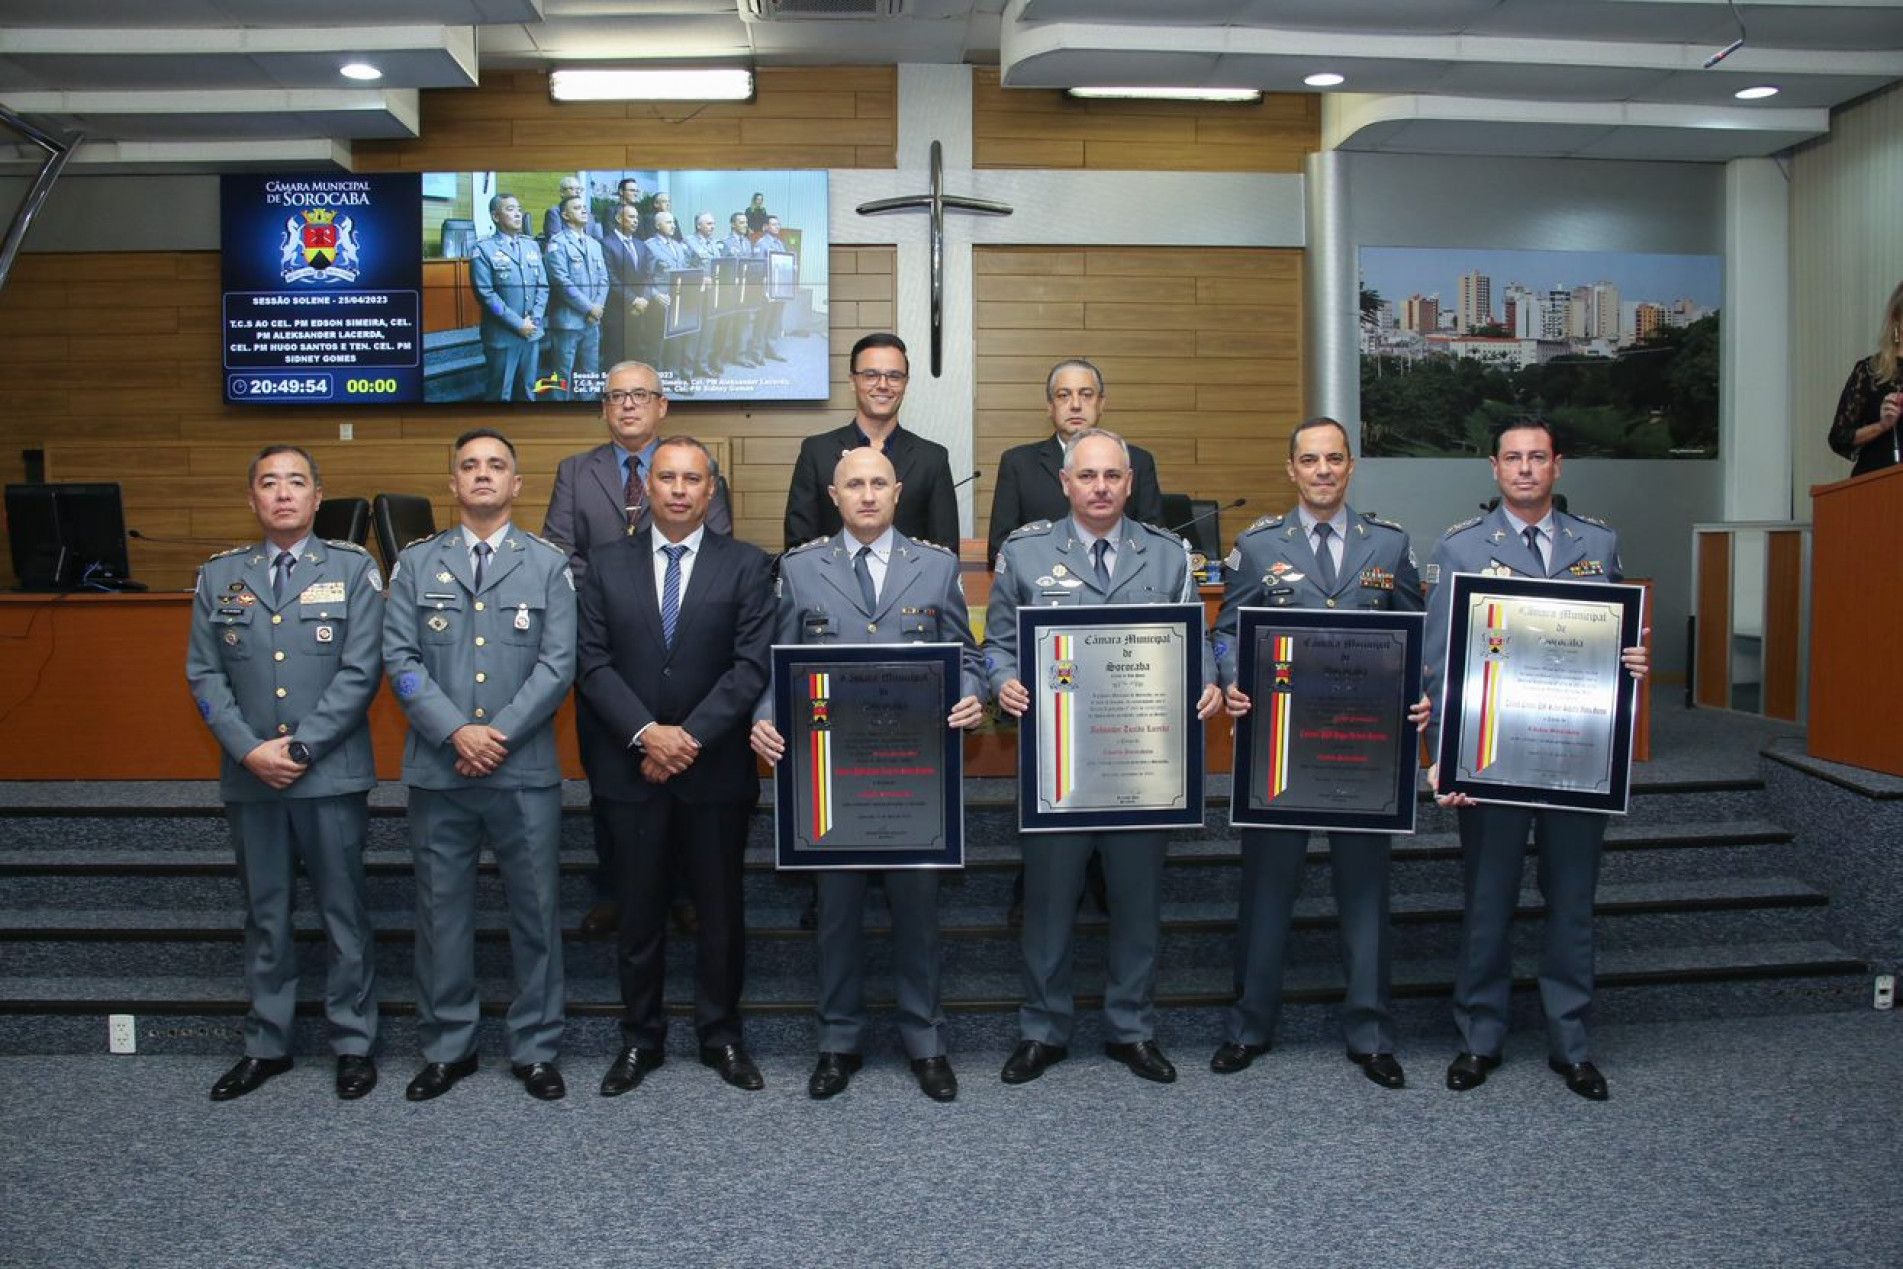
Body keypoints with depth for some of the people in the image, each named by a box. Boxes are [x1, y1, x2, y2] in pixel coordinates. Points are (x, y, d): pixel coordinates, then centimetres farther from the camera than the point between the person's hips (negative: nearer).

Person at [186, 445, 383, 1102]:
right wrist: (251, 751, -8)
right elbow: (204, 674, 5)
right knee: (264, 916, 13)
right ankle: (266, 1045, 25)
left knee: (344, 913, 5)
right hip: (249, 777, 3)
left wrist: (299, 748, -13)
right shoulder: (220, 575, 9)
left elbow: (360, 674, -8)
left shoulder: (353, 571, -1)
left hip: (332, 776, -3)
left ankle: (353, 1044, 17)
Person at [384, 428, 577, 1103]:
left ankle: (535, 1048, 19)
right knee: (441, 912, 9)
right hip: (437, 770, 1)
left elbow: (558, 663, -3)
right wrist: (455, 731, -12)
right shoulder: (417, 563, 8)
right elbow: (400, 658, 0)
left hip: (525, 771, -1)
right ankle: (446, 1048, 24)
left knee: (535, 912, 6)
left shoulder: (549, 565, 4)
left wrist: (502, 733, -13)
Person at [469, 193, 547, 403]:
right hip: (502, 335, -5)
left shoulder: (532, 246, 12)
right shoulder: (484, 249, -7)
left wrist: (533, 320, -6)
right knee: (500, 394, 3)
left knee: (527, 390, 14)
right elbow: (486, 294, -13)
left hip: (532, 332, 5)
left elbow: (543, 286, 9)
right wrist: (518, 324, -15)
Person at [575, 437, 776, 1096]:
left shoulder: (747, 566, 0)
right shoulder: (606, 564, 5)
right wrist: (647, 734, -14)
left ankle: (721, 1034, 25)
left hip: (716, 768, -1)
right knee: (638, 910, 11)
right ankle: (640, 1037, 25)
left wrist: (690, 736, -16)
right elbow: (593, 663, -1)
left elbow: (751, 666, -8)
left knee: (720, 910, 9)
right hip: (630, 768, 1)